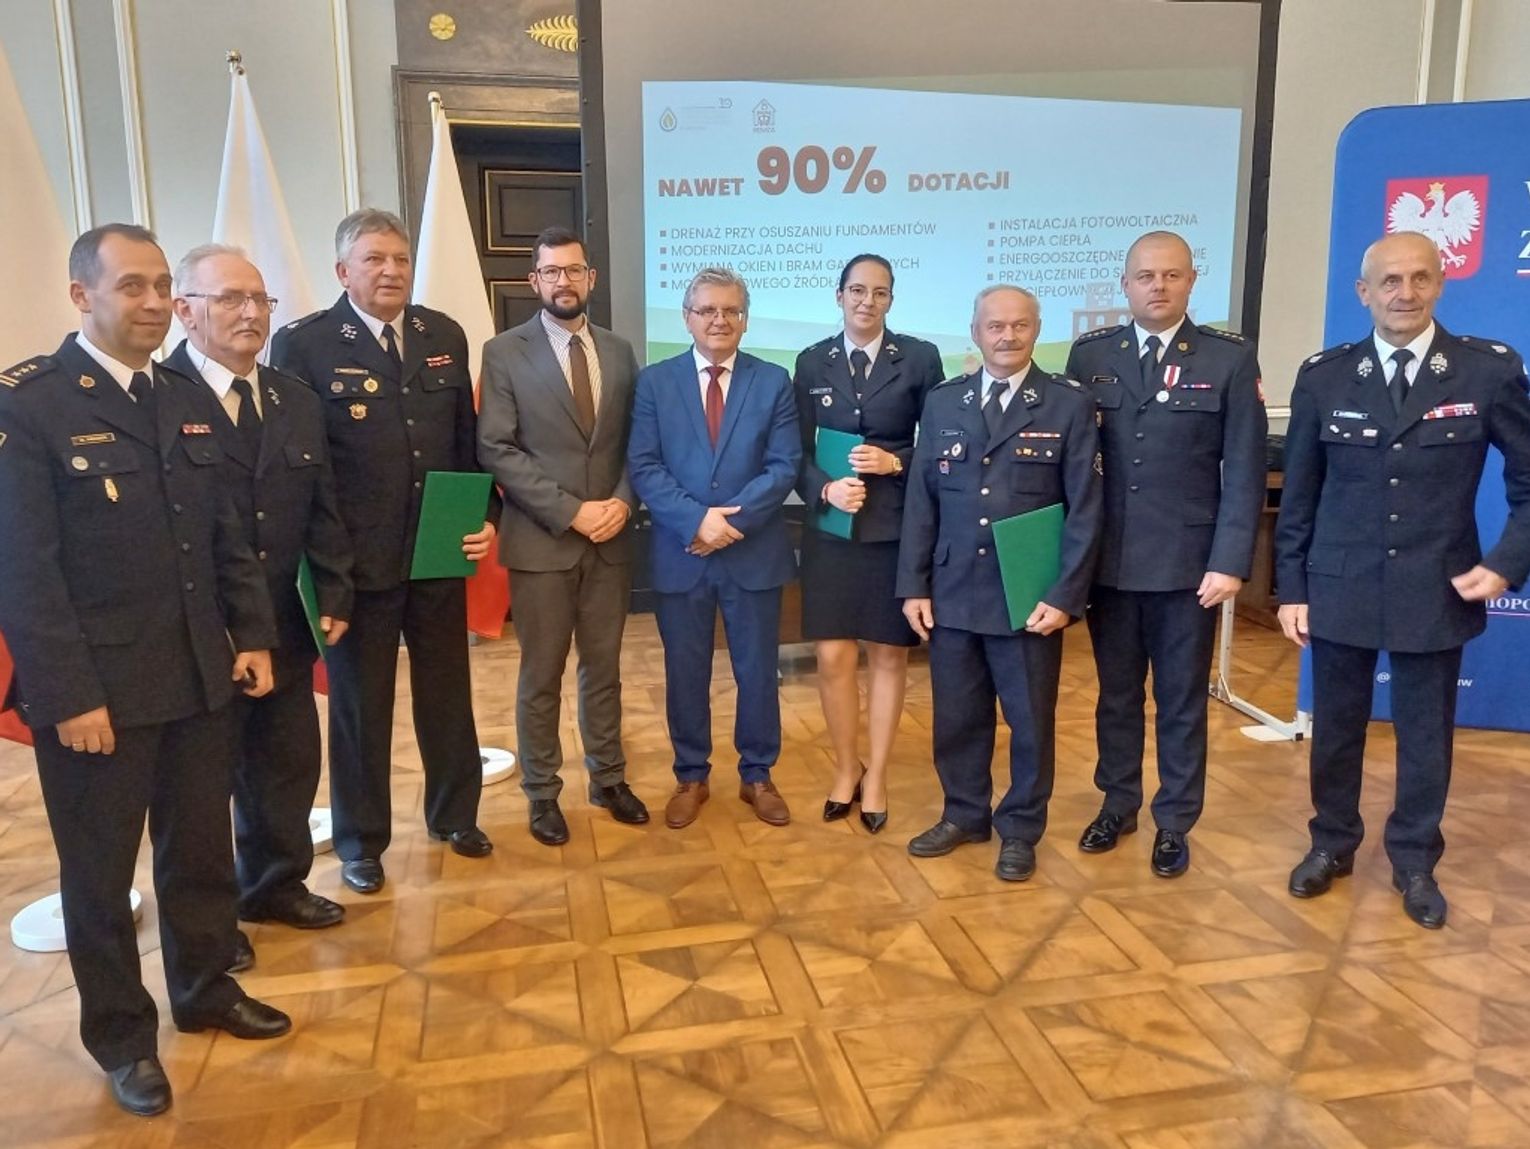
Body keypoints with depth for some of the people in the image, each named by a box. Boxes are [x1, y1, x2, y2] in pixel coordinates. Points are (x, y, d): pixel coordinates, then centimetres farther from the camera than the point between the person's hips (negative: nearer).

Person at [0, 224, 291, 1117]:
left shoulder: (190, 399, 9)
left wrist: (254, 634, 6)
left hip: (199, 677, 6)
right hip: (97, 689, -5)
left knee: (202, 850, 18)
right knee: (100, 871, 12)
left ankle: (206, 990, 39)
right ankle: (121, 1035, 31)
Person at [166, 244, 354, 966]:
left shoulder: (296, 401, 9)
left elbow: (322, 511, 10)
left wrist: (333, 596, 2)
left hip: (285, 629, 6)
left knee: (289, 765, 18)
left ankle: (276, 884, 40)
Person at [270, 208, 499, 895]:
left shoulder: (445, 336, 6)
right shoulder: (303, 344, -7)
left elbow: (467, 439, 9)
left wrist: (486, 516, -1)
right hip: (358, 559, -4)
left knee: (448, 691, 16)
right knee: (360, 703, 11)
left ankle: (454, 815, 36)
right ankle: (360, 840, 29)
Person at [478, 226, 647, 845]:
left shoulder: (619, 351, 9)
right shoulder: (504, 352, -3)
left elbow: (637, 442, 10)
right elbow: (496, 451, -10)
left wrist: (622, 501, -9)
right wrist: (571, 511, -16)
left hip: (610, 539, 3)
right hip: (541, 540, -3)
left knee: (604, 669, 14)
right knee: (541, 676, 7)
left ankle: (608, 779, 28)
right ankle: (542, 793, 21)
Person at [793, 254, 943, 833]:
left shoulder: (920, 357, 0)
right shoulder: (813, 362, 6)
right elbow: (799, 450, 5)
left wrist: (895, 463, -15)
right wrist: (826, 489, -13)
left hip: (898, 527, -1)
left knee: (888, 654, 8)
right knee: (833, 656, 3)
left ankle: (876, 776, 23)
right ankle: (846, 768, 24)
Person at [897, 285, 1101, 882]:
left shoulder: (1069, 404, -2)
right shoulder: (942, 402, 6)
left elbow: (1084, 509, -5)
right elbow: (921, 500, 6)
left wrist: (1064, 596, -11)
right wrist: (914, 586, 1)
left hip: (1030, 599, -2)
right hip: (953, 594, 3)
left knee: (1030, 721, 10)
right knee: (957, 716, 13)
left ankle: (1019, 830, 27)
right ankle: (964, 814, 32)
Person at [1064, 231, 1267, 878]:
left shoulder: (1230, 359, -2)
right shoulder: (1090, 354, 4)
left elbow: (1245, 471, -4)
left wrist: (1230, 562, -11)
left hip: (1189, 562, -2)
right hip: (1108, 559, 2)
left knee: (1182, 700, 10)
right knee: (1115, 692, 15)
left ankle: (1174, 823, 25)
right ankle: (1118, 803, 33)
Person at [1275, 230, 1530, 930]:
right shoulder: (1323, 376, -2)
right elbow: (1298, 496, 2)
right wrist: (1291, 589, 1)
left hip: (1438, 592, 0)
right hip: (1339, 588, 1)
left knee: (1426, 733, 13)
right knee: (1335, 726, 14)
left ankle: (1414, 862, 32)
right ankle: (1332, 844, 34)